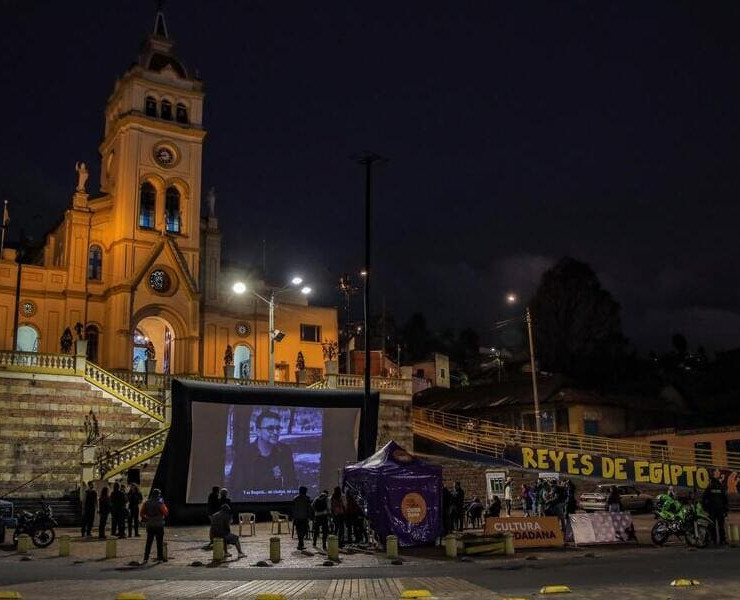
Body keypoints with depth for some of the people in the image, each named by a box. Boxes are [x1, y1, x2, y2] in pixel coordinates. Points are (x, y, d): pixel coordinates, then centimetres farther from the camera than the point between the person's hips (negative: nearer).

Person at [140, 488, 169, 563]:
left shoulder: (146, 503, 2)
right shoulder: (160, 503, -10)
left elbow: (141, 514, 2)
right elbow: (166, 513, -4)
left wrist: (145, 519, 16)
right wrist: (164, 505, 6)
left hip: (149, 525, 4)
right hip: (159, 525, -4)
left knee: (149, 542, 10)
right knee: (160, 542, 5)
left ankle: (146, 558, 7)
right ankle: (160, 557, 7)